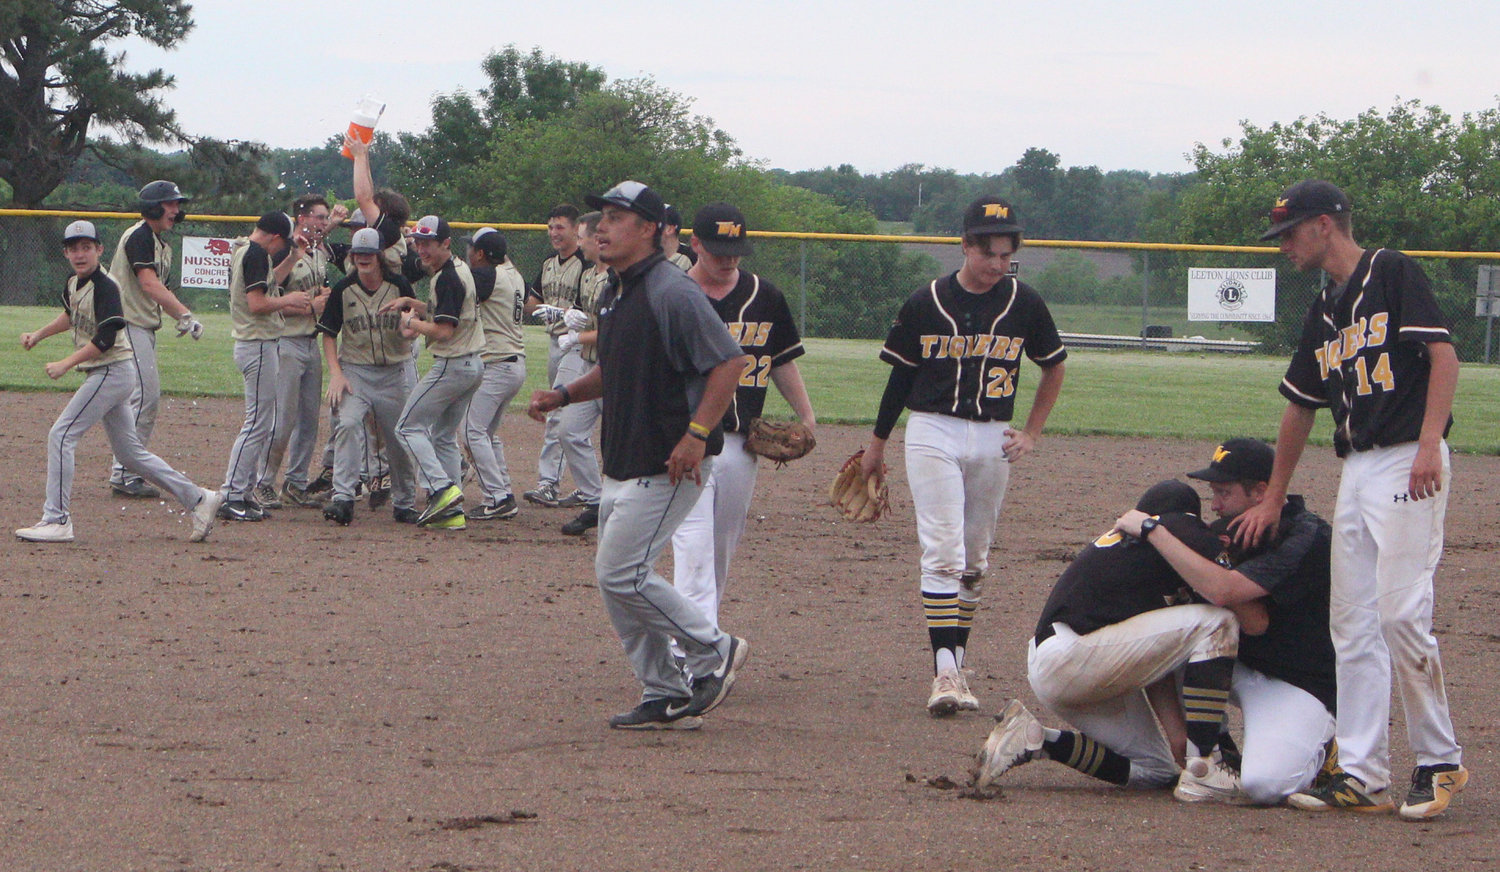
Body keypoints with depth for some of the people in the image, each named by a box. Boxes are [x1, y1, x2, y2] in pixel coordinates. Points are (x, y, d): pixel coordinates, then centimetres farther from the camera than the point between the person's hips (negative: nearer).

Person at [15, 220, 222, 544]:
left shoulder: (104, 287, -16)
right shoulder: (74, 284, 11)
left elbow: (105, 339, -23)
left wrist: (65, 364, -22)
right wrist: (38, 335, 23)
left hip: (113, 371, -10)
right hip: (102, 374, 10)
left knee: (61, 435, -12)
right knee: (129, 453, 12)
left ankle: (56, 520, -12)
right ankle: (197, 499, 16)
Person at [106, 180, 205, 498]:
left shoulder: (162, 245, 19)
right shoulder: (139, 236, -13)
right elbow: (149, 283, -24)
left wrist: (181, 318, 2)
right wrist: (184, 314, -30)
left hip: (144, 327, 10)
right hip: (129, 325, -10)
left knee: (150, 397, 11)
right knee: (143, 396, -14)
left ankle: (127, 472, 16)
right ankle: (123, 475, -13)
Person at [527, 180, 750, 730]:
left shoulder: (672, 294, -17)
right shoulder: (614, 296, 13)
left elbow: (729, 362, -20)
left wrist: (697, 433, -26)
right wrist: (563, 395, 10)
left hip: (668, 465, -10)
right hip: (622, 465, 10)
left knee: (622, 573, -11)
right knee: (615, 580, 10)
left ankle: (714, 651, 6)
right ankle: (666, 699, 17)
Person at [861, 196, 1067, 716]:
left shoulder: (1024, 304, 1)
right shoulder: (926, 304, -2)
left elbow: (1054, 368, 15)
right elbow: (901, 375, 8)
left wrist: (1031, 433, 8)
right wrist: (877, 444, 13)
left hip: (993, 439, 3)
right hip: (932, 433, -3)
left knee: (974, 560, 8)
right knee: (942, 552, -13)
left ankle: (956, 660, 17)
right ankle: (945, 672, -19)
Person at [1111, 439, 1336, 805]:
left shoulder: (1308, 538, -22)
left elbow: (1223, 591, -32)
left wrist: (1154, 531, -27)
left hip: (1302, 689, -8)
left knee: (1264, 783, -32)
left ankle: (1319, 754, 3)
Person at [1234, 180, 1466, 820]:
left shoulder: (1392, 273, -4)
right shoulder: (1324, 311, 20)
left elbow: (1443, 354, -12)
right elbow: (1301, 407, 25)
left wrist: (1429, 443, -22)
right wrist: (1272, 500, 26)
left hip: (1409, 465, -9)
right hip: (1356, 471, 9)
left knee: (1401, 613, -14)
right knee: (1353, 624, 4)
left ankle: (1440, 761, -2)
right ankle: (1363, 776, 6)